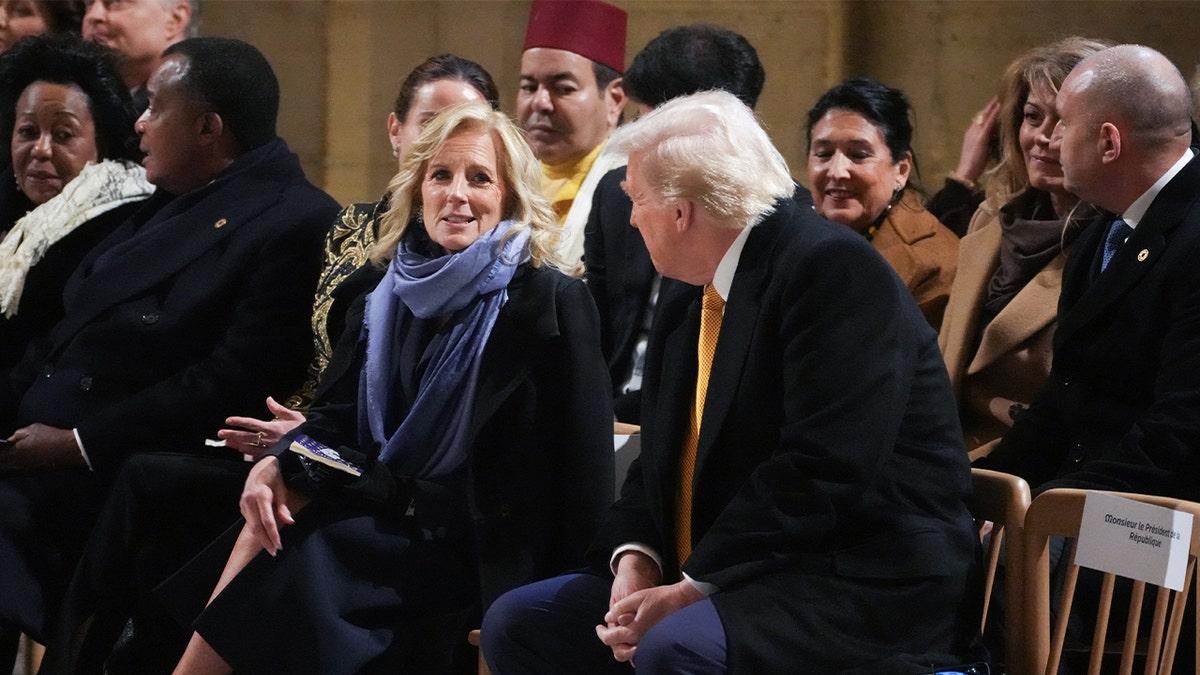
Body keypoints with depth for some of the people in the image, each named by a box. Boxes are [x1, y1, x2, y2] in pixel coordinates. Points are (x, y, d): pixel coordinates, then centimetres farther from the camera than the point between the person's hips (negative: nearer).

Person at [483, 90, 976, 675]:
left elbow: (824, 470, -23)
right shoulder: (688, 302, 15)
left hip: (864, 595, -9)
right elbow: (661, 463, 17)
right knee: (517, 623, 0)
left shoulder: (834, 270, -14)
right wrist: (635, 557, -5)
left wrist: (695, 587, -21)